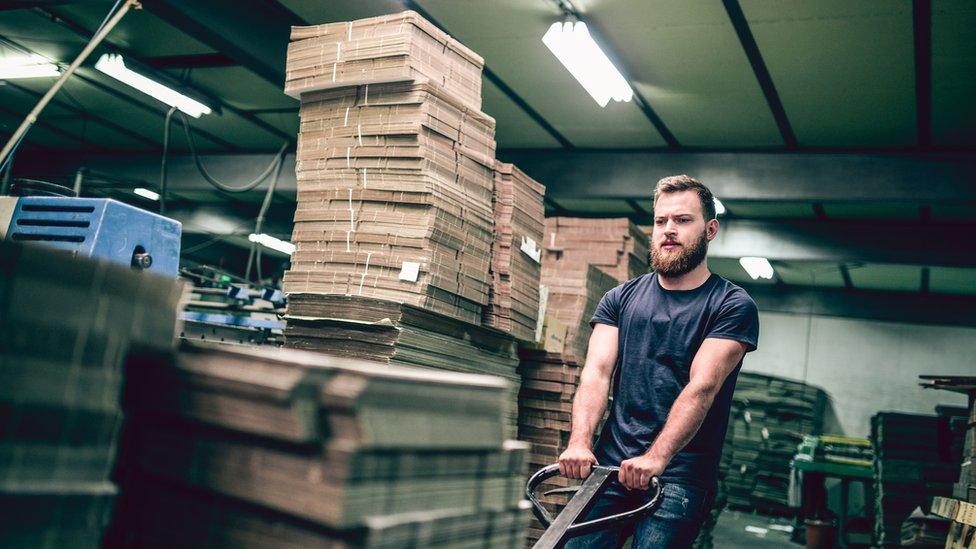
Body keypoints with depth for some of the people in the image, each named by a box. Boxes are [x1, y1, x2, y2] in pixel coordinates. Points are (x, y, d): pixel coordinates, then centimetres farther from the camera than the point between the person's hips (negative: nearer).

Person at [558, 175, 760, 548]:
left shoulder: (734, 306, 1)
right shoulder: (620, 299, 12)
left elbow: (702, 387, -12)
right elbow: (597, 371, 1)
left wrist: (657, 457, -24)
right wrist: (579, 442, -16)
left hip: (681, 475, -2)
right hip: (611, 464, 3)